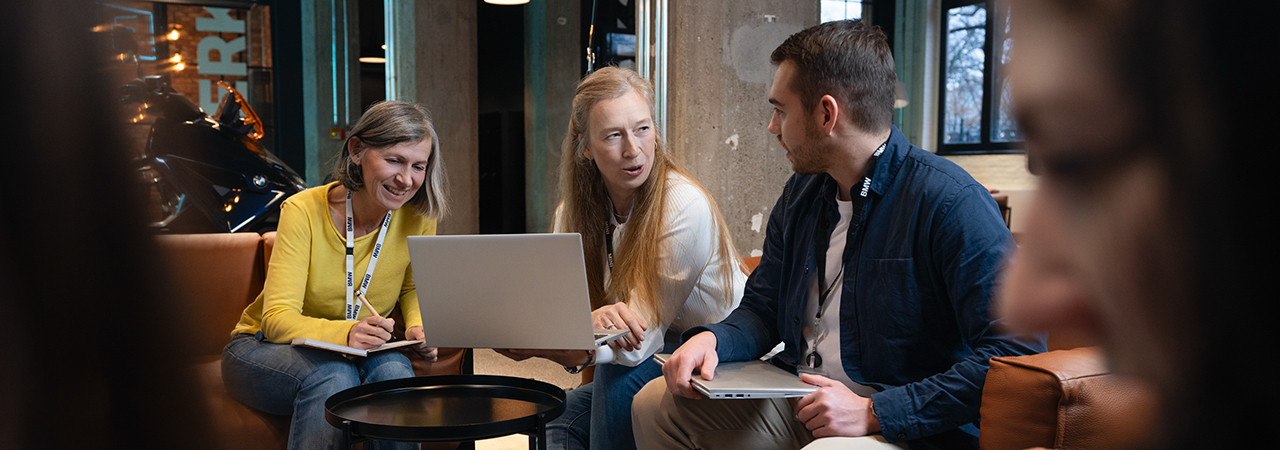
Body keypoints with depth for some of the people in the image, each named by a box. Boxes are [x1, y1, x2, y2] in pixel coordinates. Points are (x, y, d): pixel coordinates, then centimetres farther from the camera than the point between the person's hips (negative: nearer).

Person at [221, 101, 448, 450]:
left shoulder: (418, 216, -11)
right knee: (333, 376, -35)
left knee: (393, 369, -31)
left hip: (360, 352, 3)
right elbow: (277, 318, -26)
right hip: (264, 347, -2)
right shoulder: (303, 212, -20)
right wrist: (344, 333, -45)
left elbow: (413, 290, 8)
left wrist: (418, 326, -16)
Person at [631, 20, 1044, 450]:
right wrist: (712, 339, -5)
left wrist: (874, 413, -24)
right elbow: (763, 308, 19)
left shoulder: (952, 201, -16)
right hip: (796, 406, 8)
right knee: (654, 404, -1)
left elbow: (1015, 354, -22)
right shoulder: (800, 195, 10)